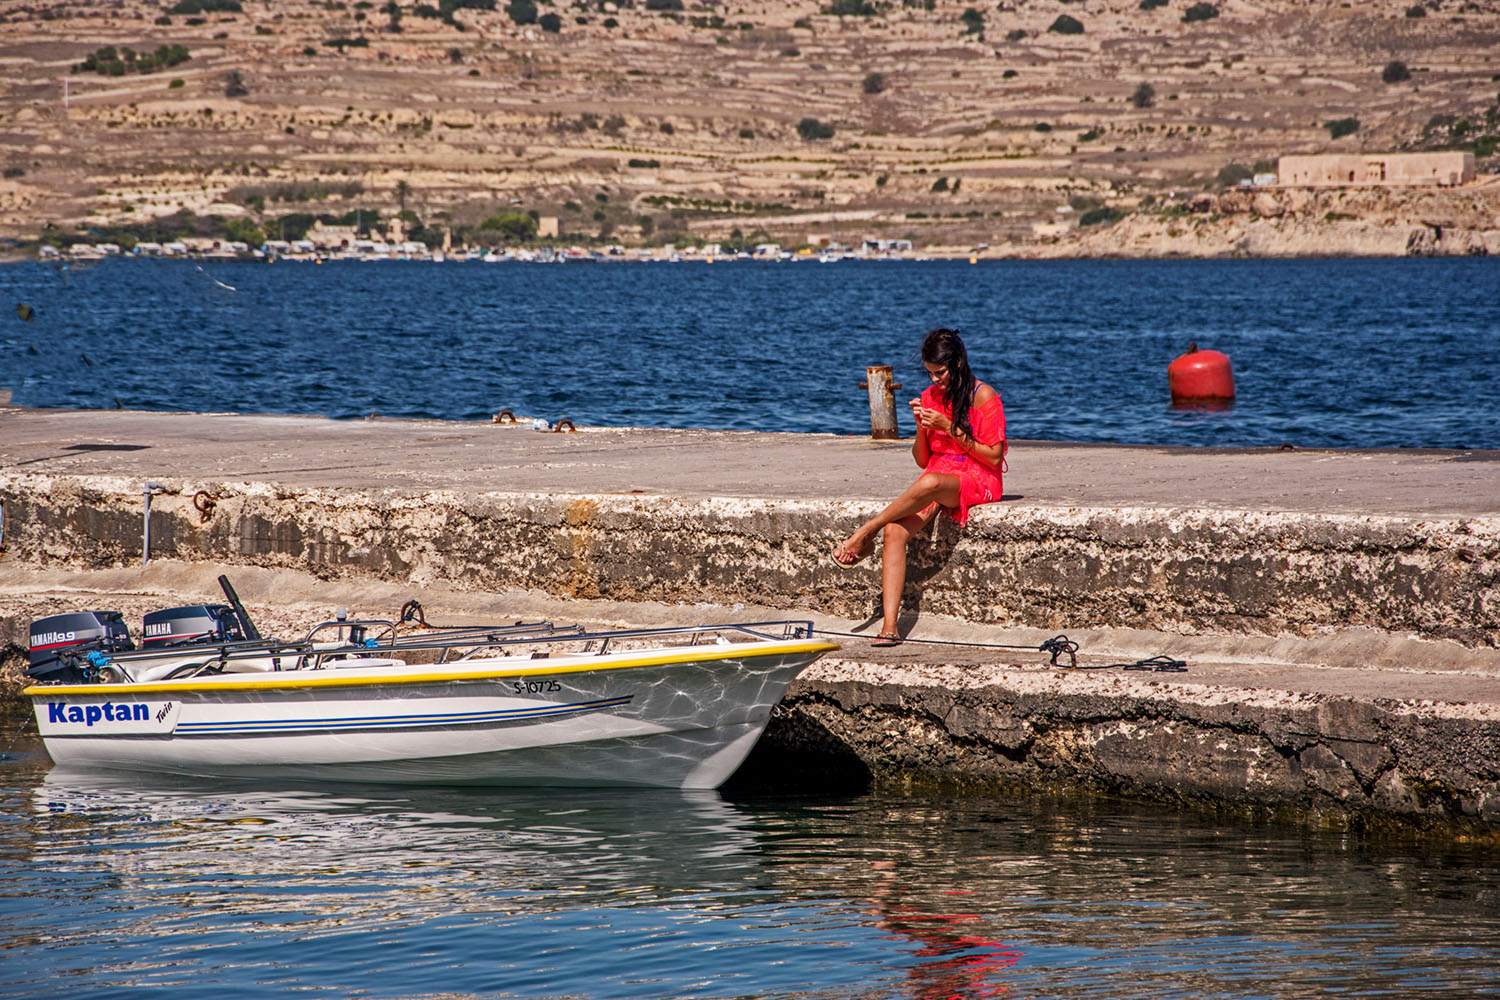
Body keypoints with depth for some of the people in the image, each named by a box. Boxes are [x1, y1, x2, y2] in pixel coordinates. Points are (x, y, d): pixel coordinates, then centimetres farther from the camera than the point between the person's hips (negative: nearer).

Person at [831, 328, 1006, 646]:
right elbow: (922, 460, 15)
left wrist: (949, 428, -13)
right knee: (894, 530, -24)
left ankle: (865, 533, -23)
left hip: (976, 481, -5)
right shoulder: (930, 397, 12)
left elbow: (993, 457, -9)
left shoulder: (983, 397, -4)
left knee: (930, 483, -41)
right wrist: (922, 428, -5)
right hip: (936, 475, 5)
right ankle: (890, 625, -31)